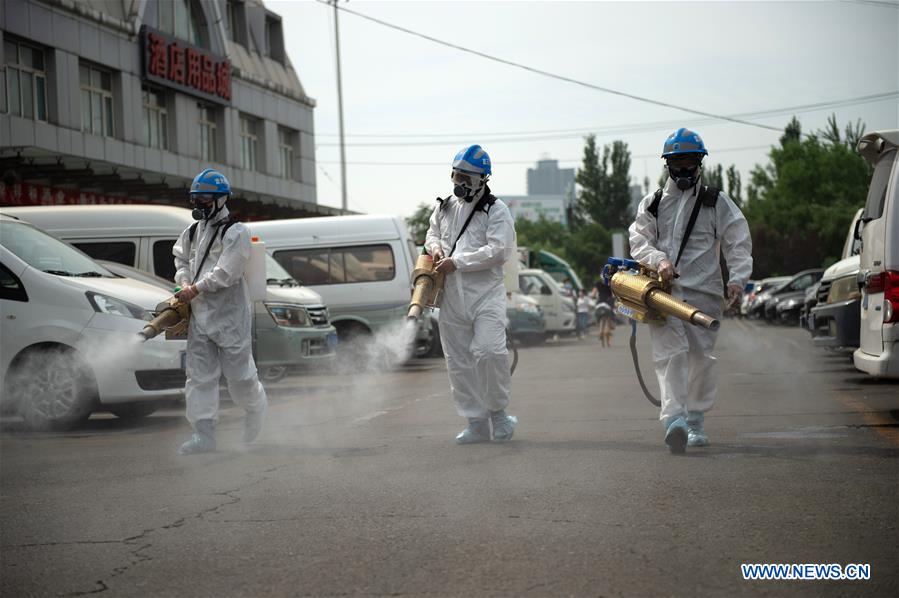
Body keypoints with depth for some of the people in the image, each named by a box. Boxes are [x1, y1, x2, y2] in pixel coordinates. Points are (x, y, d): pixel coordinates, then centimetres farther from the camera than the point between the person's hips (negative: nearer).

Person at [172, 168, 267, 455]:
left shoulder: (235, 232, -9)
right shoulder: (192, 232, 14)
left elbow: (226, 272, -17)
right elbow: (181, 260, 21)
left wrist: (196, 289, -17)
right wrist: (185, 284, 0)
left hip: (229, 313, -7)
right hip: (199, 314, 7)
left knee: (239, 374, 0)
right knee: (199, 376, 0)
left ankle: (257, 410, 29)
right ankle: (204, 435, 0)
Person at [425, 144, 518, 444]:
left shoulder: (496, 210, -4)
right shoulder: (445, 207, 14)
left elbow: (497, 250, -15)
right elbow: (432, 232, 31)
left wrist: (456, 262, -16)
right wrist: (435, 246, 6)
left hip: (485, 293, -6)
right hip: (451, 295, 6)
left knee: (489, 351, -21)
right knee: (459, 362, 6)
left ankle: (498, 411, 0)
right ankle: (476, 423, 15)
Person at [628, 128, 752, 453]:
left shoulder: (716, 202, 10)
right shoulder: (652, 204, 15)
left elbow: (738, 242, 5)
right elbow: (639, 241, 8)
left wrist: (737, 278, -10)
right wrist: (659, 260, -12)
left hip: (703, 291, 0)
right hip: (664, 290, 0)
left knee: (701, 356, 3)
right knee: (670, 352, -15)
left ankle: (695, 421, 18)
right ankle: (674, 419, -26)